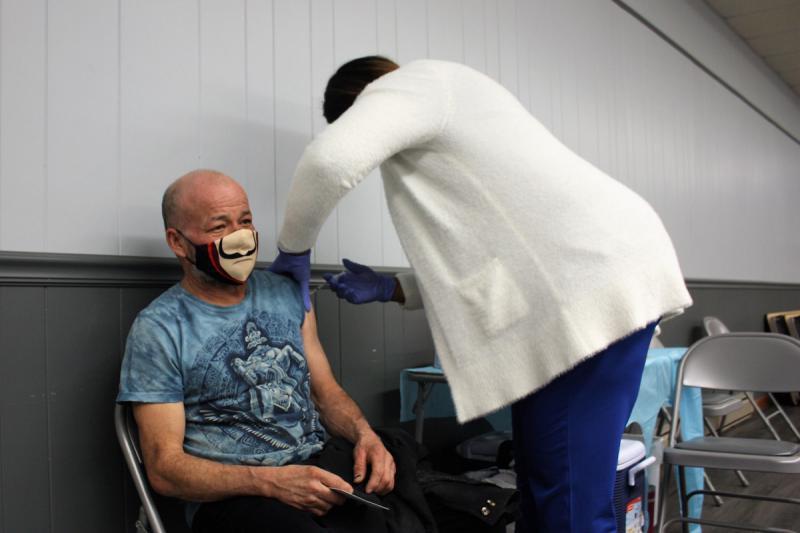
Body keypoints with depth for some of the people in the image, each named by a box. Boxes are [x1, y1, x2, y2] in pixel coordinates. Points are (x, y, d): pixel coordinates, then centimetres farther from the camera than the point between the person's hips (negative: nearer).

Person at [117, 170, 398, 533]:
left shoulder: (287, 294, 13)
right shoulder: (157, 330, -3)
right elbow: (164, 468, -7)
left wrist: (363, 433, -7)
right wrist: (271, 482, -21)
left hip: (319, 465, 5)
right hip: (231, 494, -5)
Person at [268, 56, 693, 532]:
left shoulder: (409, 82, 2)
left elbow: (331, 158, -19)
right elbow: (482, 255, 25)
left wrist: (294, 250, -2)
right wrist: (389, 290, 22)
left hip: (595, 282, -10)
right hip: (597, 277, 10)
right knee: (542, 482, 14)